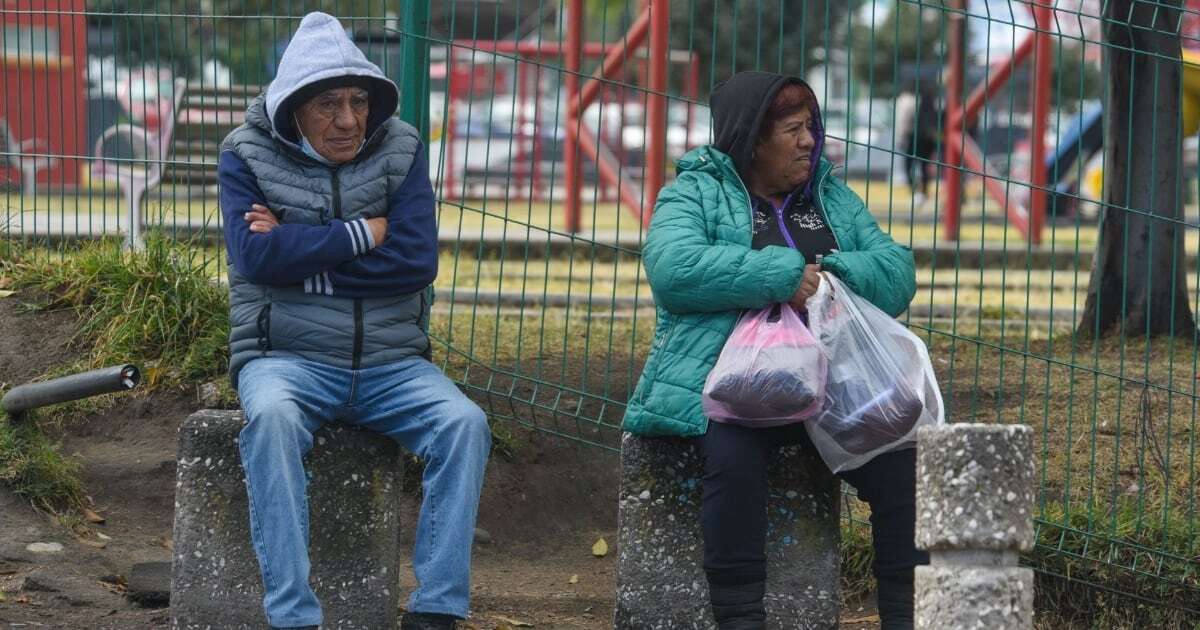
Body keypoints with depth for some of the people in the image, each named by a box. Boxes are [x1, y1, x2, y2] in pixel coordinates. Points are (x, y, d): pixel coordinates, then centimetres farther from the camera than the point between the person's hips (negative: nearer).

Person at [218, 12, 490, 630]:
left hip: (392, 361, 2)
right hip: (287, 356, -2)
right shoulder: (247, 155, 2)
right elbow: (254, 256, -15)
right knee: (271, 416, -35)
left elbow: (416, 262, -7)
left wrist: (299, 253, -10)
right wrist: (362, 234, -11)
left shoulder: (400, 150, 5)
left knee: (465, 424, -25)